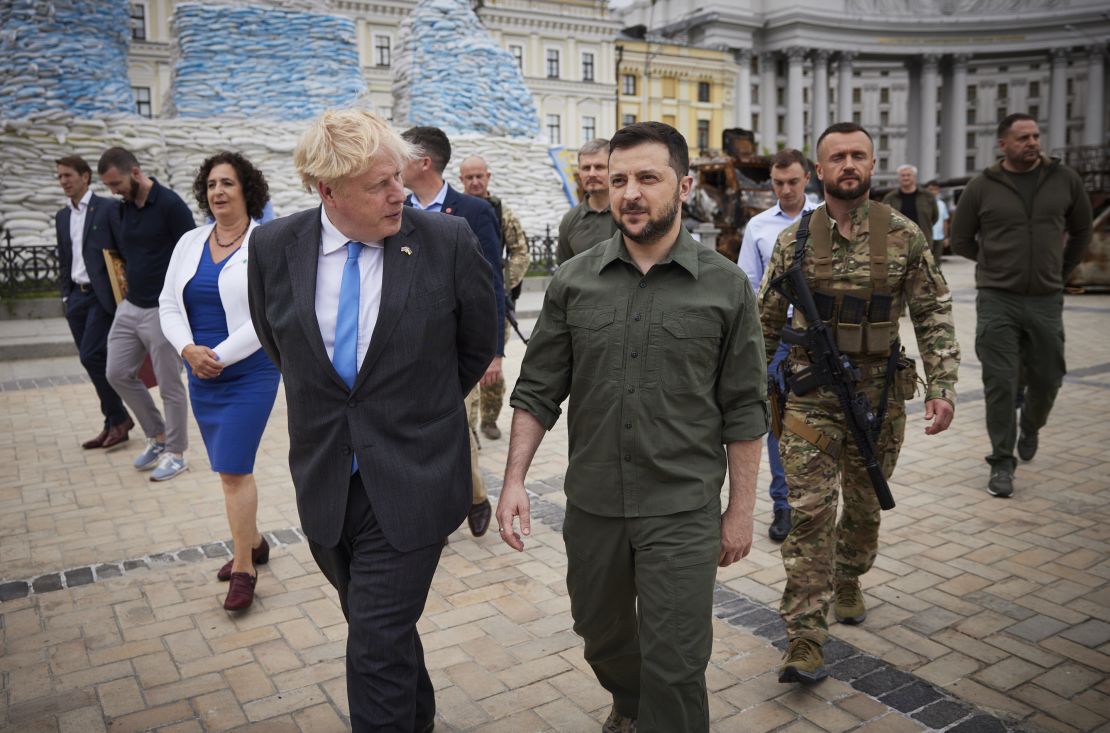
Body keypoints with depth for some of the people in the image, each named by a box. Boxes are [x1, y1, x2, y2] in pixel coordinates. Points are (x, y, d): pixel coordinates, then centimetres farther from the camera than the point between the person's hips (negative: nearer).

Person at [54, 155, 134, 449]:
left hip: (103, 295, -6)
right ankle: (114, 423, 14)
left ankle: (118, 418, 2)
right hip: (77, 297, 7)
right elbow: (64, 260, 20)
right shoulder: (62, 216, 15)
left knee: (92, 356, -13)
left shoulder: (108, 208, -4)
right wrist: (66, 295, 14)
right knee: (95, 361, 6)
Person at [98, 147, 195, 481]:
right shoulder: (122, 209, 9)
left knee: (170, 385, 2)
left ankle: (175, 453, 16)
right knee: (118, 373, 11)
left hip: (163, 311, -8)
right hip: (130, 307, 8)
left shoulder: (169, 204, -13)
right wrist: (127, 282, 12)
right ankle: (157, 436, 27)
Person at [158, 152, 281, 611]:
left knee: (233, 470, -6)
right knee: (231, 469, 15)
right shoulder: (190, 242, 8)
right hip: (201, 375, 6)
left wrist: (221, 355, -17)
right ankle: (253, 542, 34)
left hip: (250, 374, -6)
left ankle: (244, 567, 8)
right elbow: (169, 305, 8)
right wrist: (188, 349, -10)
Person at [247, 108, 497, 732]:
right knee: (380, 627, 22)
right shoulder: (274, 247, -5)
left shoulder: (448, 241, -12)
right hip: (325, 484, 4)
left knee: (378, 646, -3)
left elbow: (478, 346, 3)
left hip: (410, 484, -4)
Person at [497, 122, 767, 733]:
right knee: (602, 636, 22)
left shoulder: (726, 287, -5)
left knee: (675, 668, 1)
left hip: (683, 511, -3)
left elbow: (743, 411, -1)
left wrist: (741, 510, 0)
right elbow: (537, 391, 3)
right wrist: (515, 480, -5)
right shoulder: (572, 282, 0)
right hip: (591, 505, 3)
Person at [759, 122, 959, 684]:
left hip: (879, 395, 1)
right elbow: (767, 319, 8)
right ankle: (805, 641, 0)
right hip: (809, 395, -1)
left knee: (865, 506, 17)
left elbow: (934, 315, 0)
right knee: (810, 513, -5)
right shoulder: (794, 239, -1)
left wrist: (941, 387, -8)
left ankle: (848, 583, 44)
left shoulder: (904, 236, -2)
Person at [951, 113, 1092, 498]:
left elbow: (1081, 231, 16)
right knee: (1000, 382, -3)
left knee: (1047, 378, 10)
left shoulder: (1065, 180, 3)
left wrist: (1061, 272, 16)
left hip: (1046, 301, 2)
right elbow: (960, 240, 7)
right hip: (997, 301, -2)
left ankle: (1030, 427, 42)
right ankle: (1002, 462, 9)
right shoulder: (982, 187, -3)